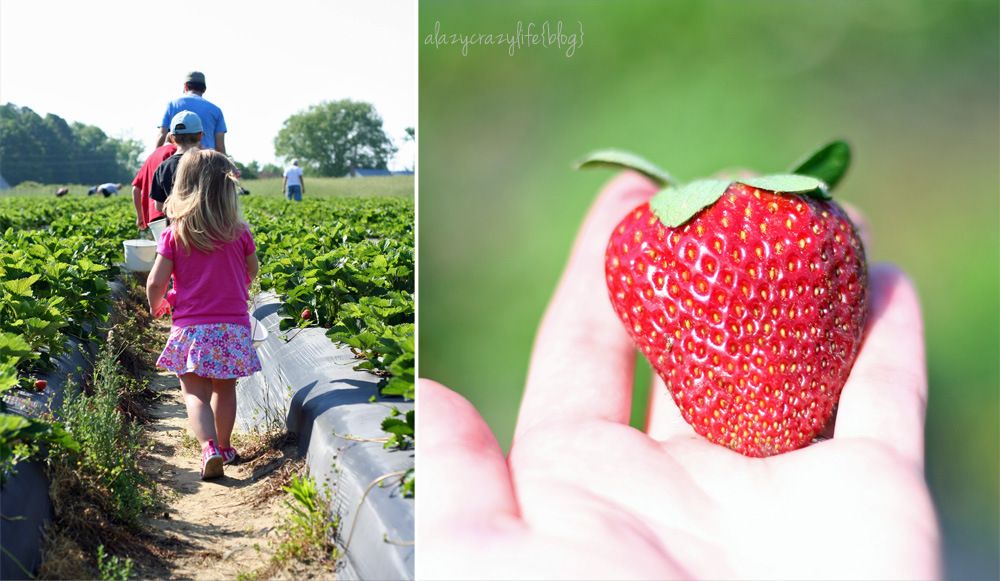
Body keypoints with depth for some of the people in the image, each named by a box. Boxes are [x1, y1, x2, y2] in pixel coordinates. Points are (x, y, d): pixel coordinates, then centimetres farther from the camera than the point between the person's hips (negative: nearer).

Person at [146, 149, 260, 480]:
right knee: (224, 389, 16)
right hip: (233, 327, 2)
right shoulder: (239, 233, -1)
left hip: (191, 328, -2)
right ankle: (224, 447, 29)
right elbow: (252, 272, 14)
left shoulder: (174, 235, -6)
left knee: (195, 393, 2)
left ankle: (210, 448, -17)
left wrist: (156, 306, 14)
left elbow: (155, 283, -7)